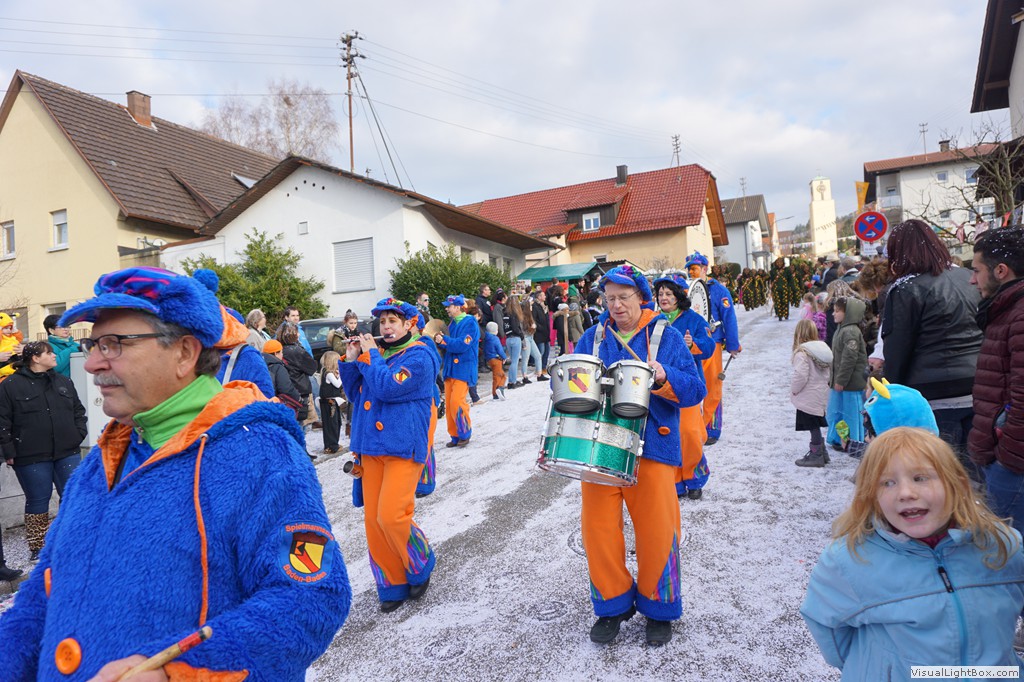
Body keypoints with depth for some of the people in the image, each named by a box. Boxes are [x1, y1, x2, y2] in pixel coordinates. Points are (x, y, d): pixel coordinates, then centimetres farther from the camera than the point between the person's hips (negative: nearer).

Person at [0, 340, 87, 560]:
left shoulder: (64, 382, 10)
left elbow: (78, 410, 18)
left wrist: (79, 434, 5)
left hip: (67, 453, 4)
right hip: (31, 458, -4)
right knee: (38, 500, 7)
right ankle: (37, 547, 21)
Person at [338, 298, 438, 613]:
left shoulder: (419, 356, -8)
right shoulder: (375, 352, 14)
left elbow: (387, 387, -21)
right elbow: (354, 391, 18)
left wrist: (370, 356, -9)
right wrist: (351, 360, 5)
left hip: (403, 446, -7)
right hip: (372, 446, 7)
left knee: (391, 516, -14)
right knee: (373, 520, 6)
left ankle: (421, 566, 14)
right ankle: (392, 585, 22)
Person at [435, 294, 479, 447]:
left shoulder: (470, 323, -10)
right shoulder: (453, 324, 14)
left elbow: (462, 344, -19)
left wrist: (444, 340, -14)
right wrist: (440, 341, -2)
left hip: (463, 369, -8)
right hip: (450, 368, 8)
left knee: (457, 402, -15)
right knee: (449, 404, 7)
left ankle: (465, 433, 3)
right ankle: (455, 436, 17)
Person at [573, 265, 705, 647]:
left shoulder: (665, 336, 1)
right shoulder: (593, 337, 9)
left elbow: (695, 390, -4)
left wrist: (663, 378, -22)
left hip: (652, 447, -2)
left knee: (656, 530, 3)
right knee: (597, 528, 3)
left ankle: (658, 607, 28)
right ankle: (612, 604, 26)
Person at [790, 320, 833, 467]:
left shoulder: (802, 352, -21)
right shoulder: (823, 348, 6)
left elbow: (800, 375, -24)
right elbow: (829, 370, 13)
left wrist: (794, 389, -10)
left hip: (808, 397, -8)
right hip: (821, 393, 8)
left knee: (813, 426, 1)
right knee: (815, 425, 20)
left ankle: (816, 456, 11)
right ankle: (821, 452, 30)